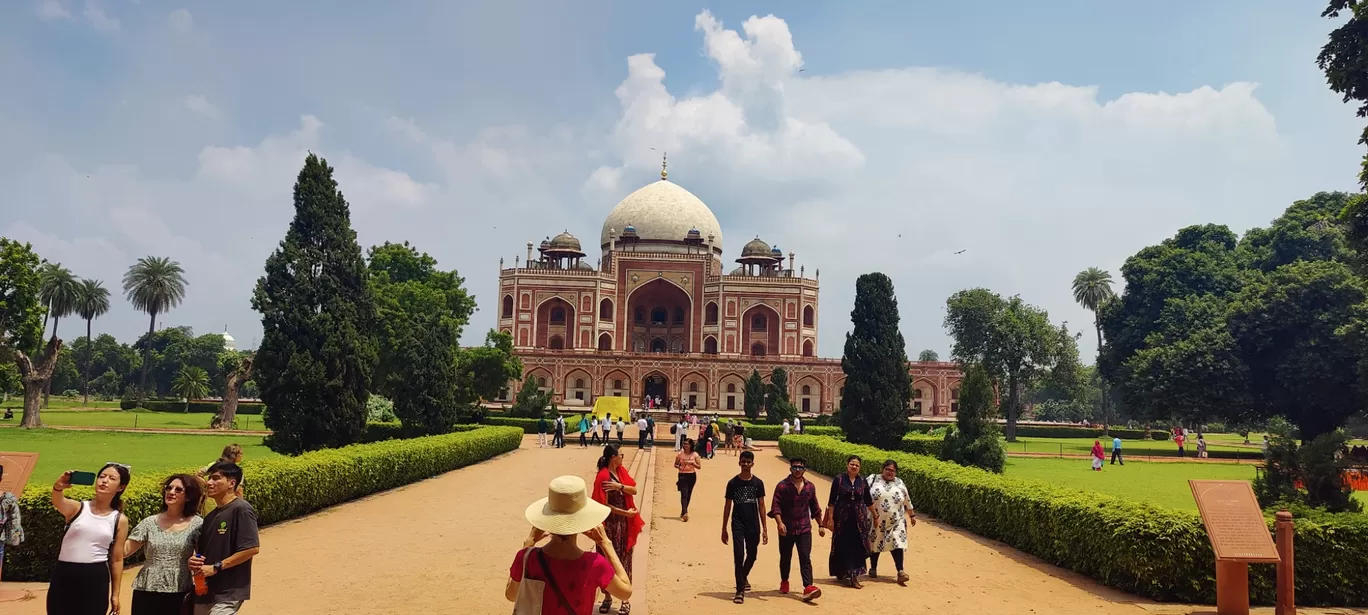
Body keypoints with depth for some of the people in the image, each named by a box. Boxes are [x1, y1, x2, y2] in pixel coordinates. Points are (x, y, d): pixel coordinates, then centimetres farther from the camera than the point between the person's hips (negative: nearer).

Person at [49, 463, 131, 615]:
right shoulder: (77, 508, 2)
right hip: (63, 576, 0)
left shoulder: (119, 520, 6)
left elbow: (117, 560, 9)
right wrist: (58, 486, -45)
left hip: (96, 580, 1)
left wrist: (115, 594, 7)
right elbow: (57, 502, -23)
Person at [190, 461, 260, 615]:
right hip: (205, 590, 9)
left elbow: (252, 548, -19)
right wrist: (193, 560, -4)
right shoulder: (210, 515, 13)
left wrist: (216, 567, -17)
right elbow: (201, 548, 20)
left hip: (228, 592, -8)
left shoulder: (241, 510, -12)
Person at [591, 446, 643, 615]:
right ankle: (607, 597, 21)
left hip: (624, 524, 6)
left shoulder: (621, 471, 5)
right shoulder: (603, 476, -16)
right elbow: (603, 504, -17)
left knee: (625, 560, 8)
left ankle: (625, 600, 15)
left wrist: (620, 486, -20)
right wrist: (625, 512, -14)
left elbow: (634, 490, -2)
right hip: (610, 524, -6)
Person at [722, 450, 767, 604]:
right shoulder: (733, 483, -2)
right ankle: (740, 590, -5)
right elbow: (727, 506, 3)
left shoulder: (758, 483, 1)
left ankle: (744, 577, 42)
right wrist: (724, 529, 4)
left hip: (753, 525, 2)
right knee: (738, 556, -9)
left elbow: (761, 506, 4)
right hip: (738, 525, -2)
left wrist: (764, 528, 0)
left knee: (752, 555, 13)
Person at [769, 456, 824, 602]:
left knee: (805, 558, -9)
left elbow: (815, 508, 17)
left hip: (804, 528, 2)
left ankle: (808, 587, -17)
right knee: (785, 558, 13)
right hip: (787, 529, -2)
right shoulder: (782, 486, -6)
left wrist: (820, 525, 18)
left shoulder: (810, 487, 7)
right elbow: (775, 506, -13)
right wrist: (779, 522, -28)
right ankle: (784, 582, 35)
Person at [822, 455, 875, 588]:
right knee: (843, 547, 4)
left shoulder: (863, 481, 4)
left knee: (857, 547, -1)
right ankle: (843, 573, 19)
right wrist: (830, 518, -7)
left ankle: (854, 576, 2)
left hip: (859, 519, 2)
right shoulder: (839, 480, -3)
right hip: (843, 518, -2)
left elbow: (869, 501, 13)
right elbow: (832, 501, -3)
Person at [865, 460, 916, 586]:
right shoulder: (873, 479, -2)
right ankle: (873, 569, 27)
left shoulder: (900, 483, 8)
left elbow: (907, 501, 17)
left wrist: (912, 515, 21)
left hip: (896, 522, 1)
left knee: (897, 544, -8)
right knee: (875, 543, 11)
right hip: (876, 521, -1)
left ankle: (900, 572, -11)